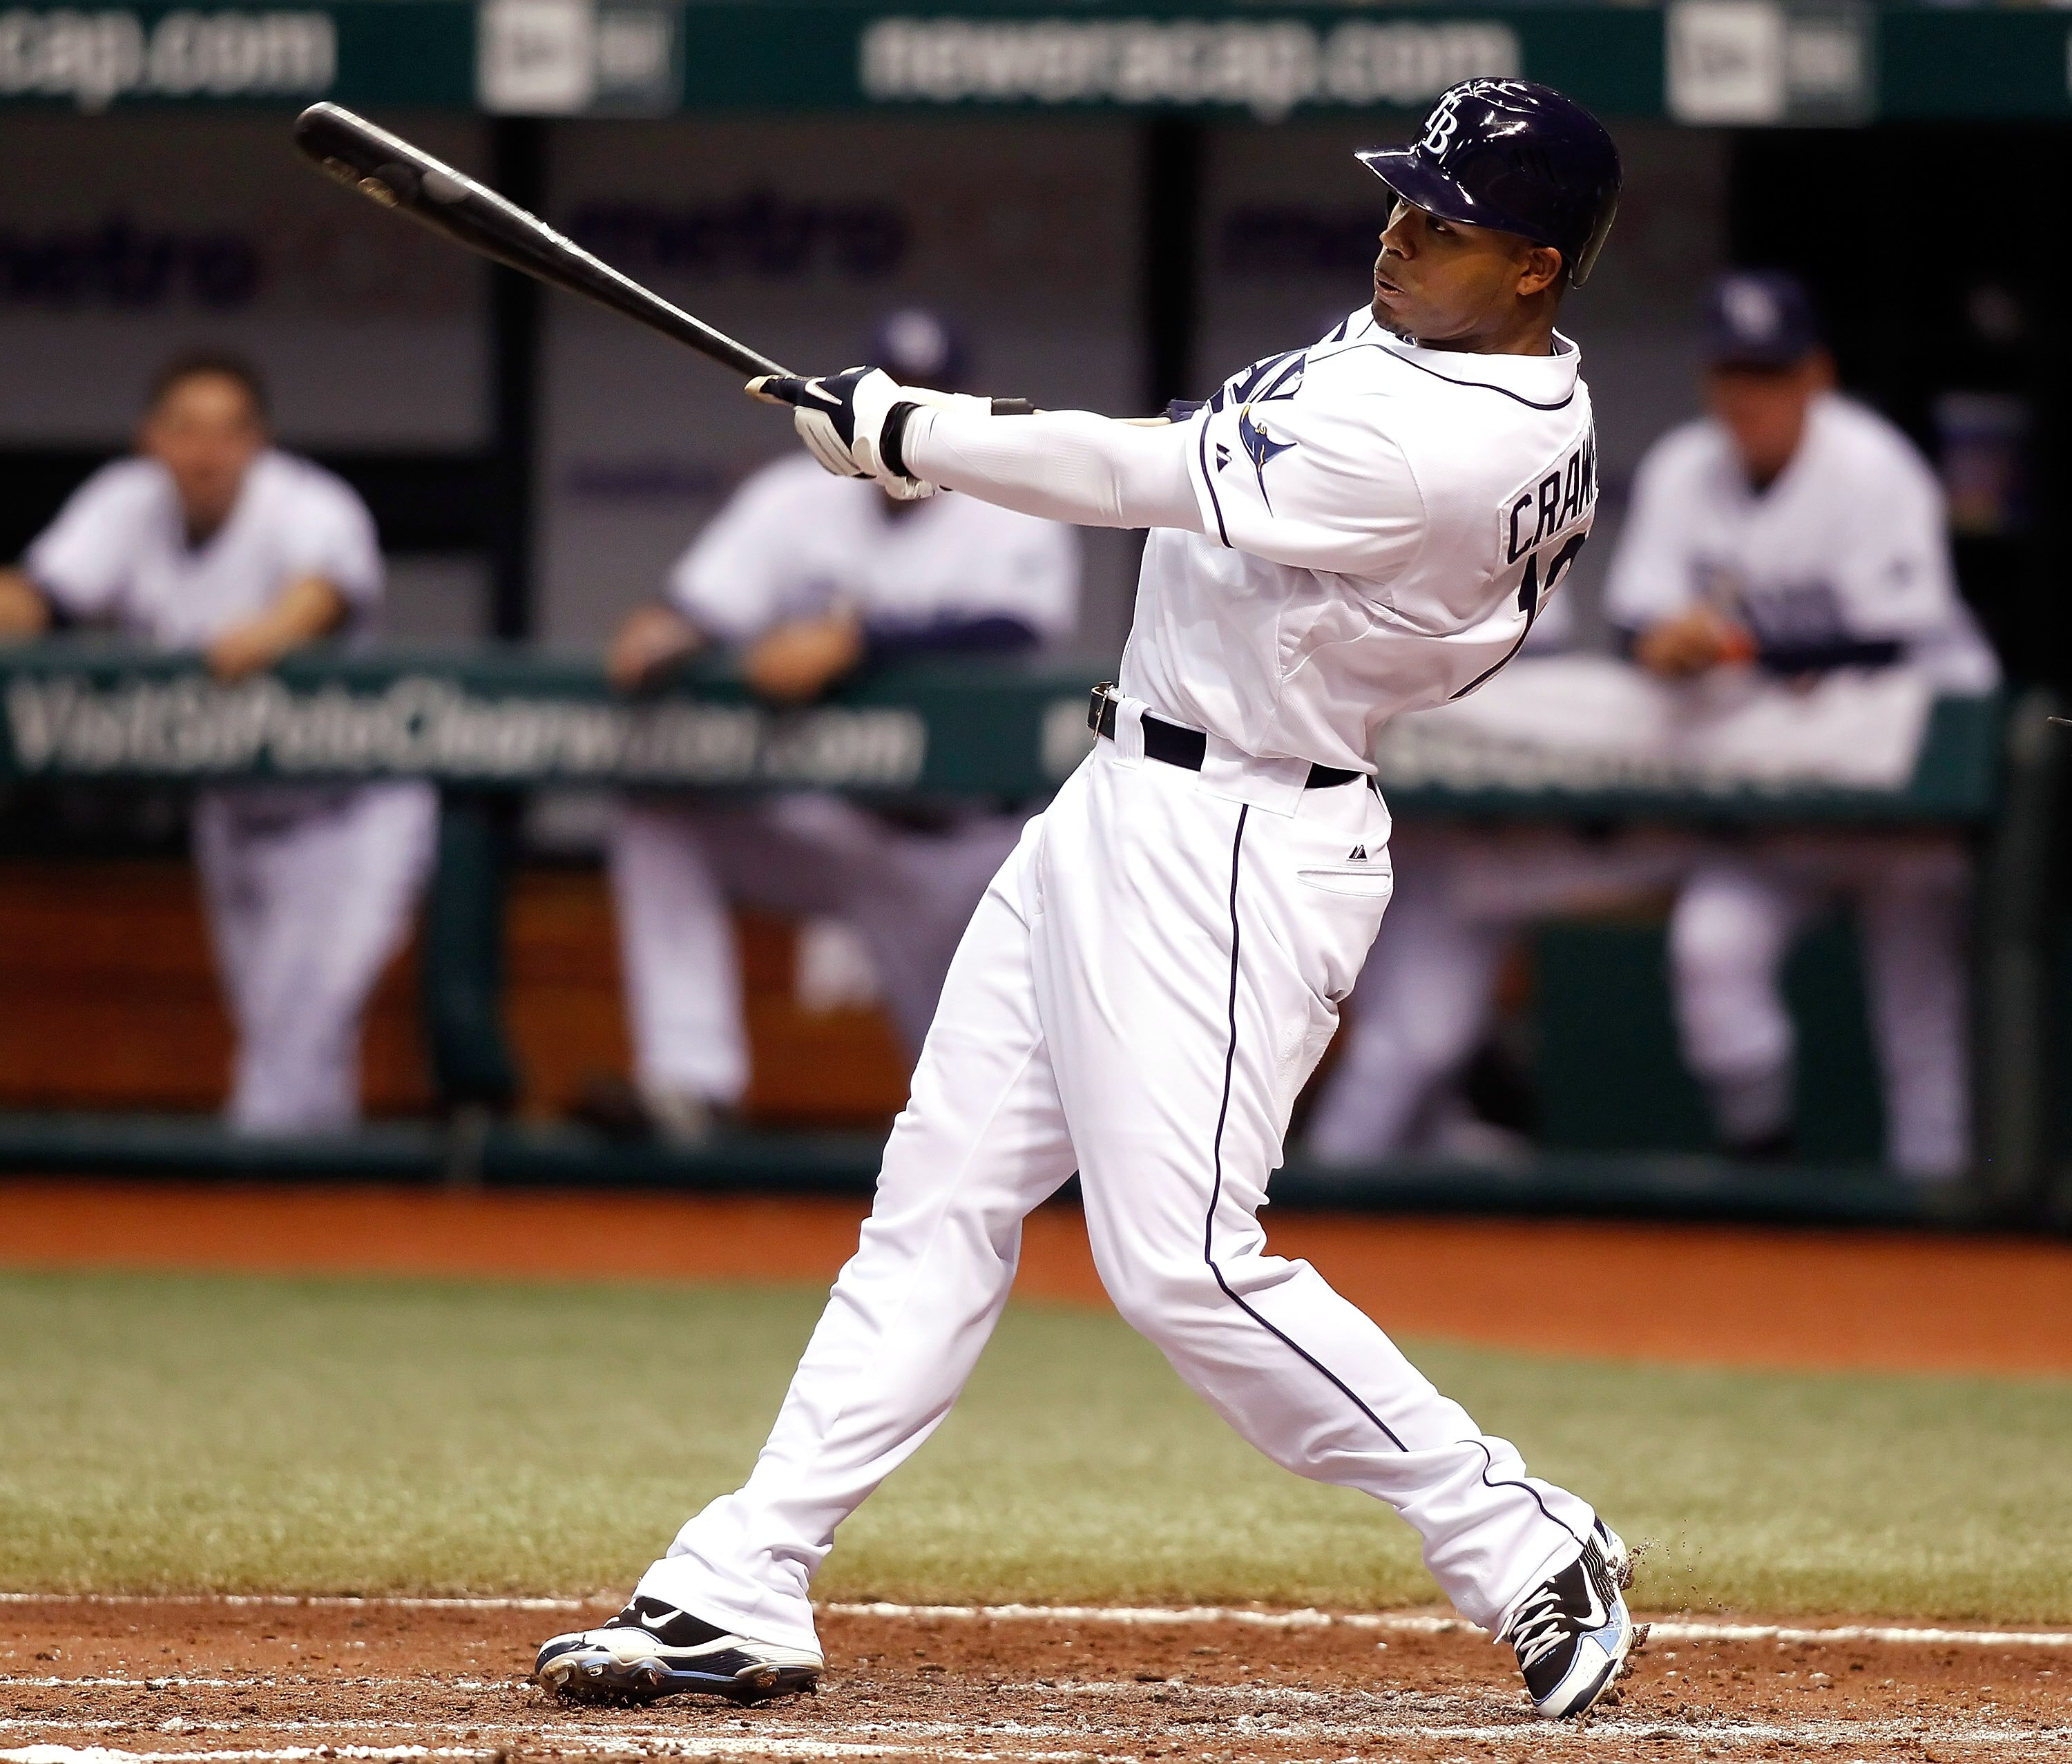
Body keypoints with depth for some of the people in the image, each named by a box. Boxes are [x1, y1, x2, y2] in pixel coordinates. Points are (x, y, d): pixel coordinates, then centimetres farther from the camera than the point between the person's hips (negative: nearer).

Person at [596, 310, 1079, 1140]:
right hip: (804, 817, 4)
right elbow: (699, 608, -4)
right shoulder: (795, 498, 6)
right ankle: (687, 1081, -21)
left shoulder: (1015, 513, -6)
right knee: (659, 817, -18)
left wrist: (854, 639, -36)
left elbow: (1012, 627, -25)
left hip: (957, 843, -4)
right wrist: (661, 633, -29)